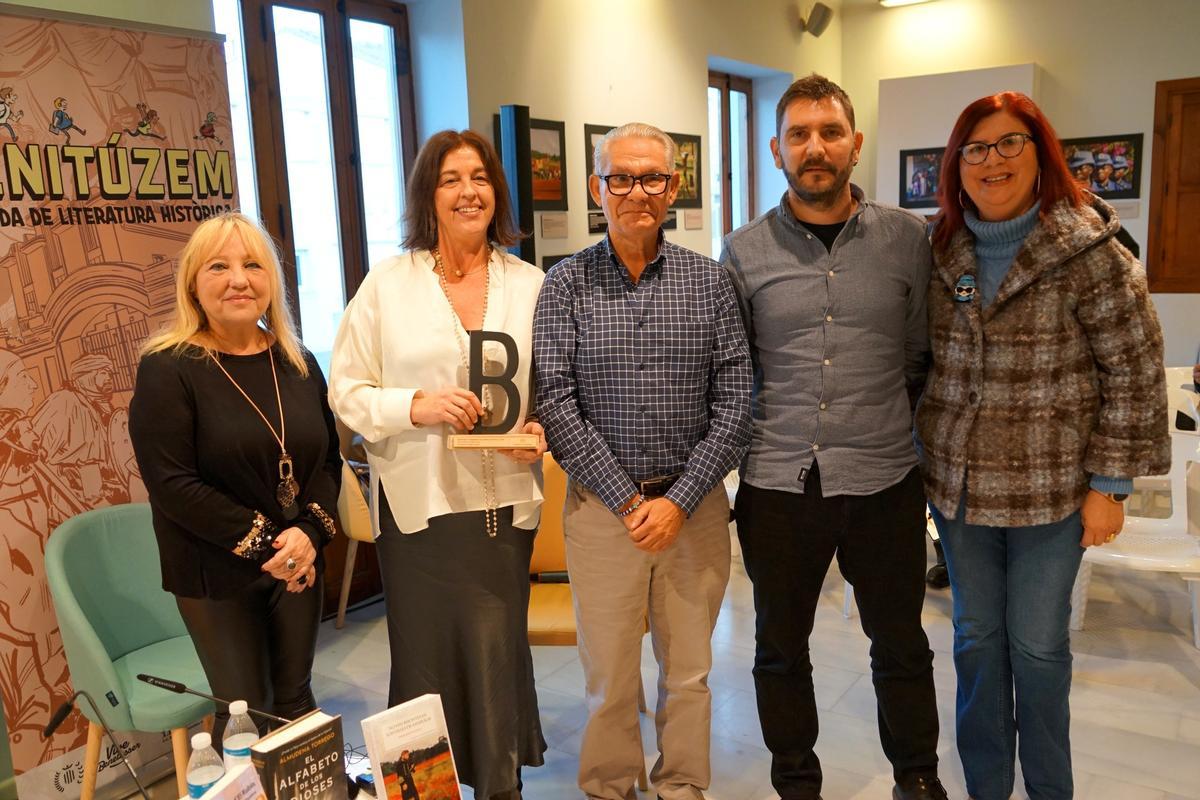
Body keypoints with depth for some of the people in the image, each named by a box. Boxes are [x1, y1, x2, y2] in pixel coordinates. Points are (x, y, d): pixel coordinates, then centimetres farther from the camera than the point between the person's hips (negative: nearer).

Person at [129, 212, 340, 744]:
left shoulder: (297, 363, 5)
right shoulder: (167, 369, -11)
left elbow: (328, 457, 5)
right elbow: (172, 483, -16)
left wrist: (310, 532, -12)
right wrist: (263, 544, -18)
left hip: (299, 564, 5)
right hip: (216, 574, -4)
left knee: (295, 701, 15)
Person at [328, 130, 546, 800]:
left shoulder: (530, 285, 7)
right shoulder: (387, 283, 2)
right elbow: (346, 390, 2)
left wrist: (542, 431, -7)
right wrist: (415, 406, -15)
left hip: (503, 500, 1)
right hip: (417, 500, -1)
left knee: (498, 655, 7)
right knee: (425, 657, 7)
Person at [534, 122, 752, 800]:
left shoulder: (709, 280, 1)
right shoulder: (566, 285, -2)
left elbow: (734, 400, -3)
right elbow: (555, 404, -8)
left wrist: (679, 501, -10)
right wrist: (627, 500, -12)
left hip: (694, 504, 1)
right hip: (601, 507, -1)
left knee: (689, 670, 15)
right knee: (609, 674, 11)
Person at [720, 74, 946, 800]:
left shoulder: (907, 238, 0)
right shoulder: (745, 251, 0)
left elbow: (923, 356, 6)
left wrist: (885, 419, 5)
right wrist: (760, 432, 0)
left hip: (885, 480, 0)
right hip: (777, 483, 0)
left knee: (901, 645, 16)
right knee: (781, 650, 15)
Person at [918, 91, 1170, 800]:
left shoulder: (1087, 249, -10)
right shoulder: (944, 252, 3)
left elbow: (1134, 371, -8)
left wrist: (1110, 485, -9)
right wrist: (921, 454, 10)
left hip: (1051, 490, -4)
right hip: (958, 481, 4)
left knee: (1037, 645, 8)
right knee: (976, 635, 14)